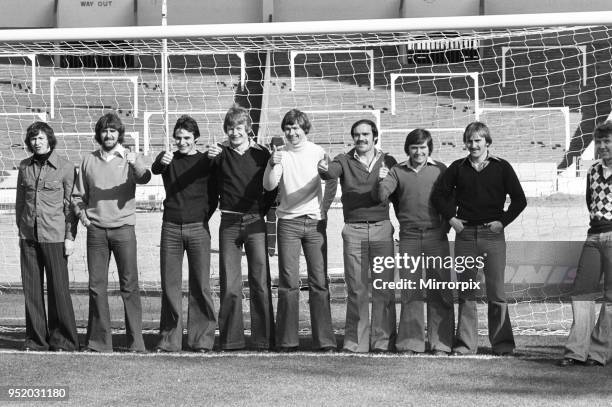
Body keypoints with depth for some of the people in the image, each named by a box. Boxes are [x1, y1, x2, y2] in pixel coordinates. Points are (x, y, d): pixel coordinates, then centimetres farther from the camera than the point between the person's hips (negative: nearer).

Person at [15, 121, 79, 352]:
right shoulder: (25, 167, 9)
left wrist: (70, 237, -6)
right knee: (31, 289, 5)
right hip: (29, 236, 4)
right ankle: (36, 340, 12)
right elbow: (20, 201, 16)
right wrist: (20, 231, 14)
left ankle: (63, 341, 5)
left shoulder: (65, 168, -3)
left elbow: (70, 205, -2)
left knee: (58, 288, -3)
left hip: (54, 237, -4)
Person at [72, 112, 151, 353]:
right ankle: (98, 341, 8)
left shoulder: (129, 159, 5)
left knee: (129, 285, -5)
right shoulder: (89, 161, 12)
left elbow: (144, 179, -16)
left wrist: (135, 163, -36)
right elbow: (78, 194, 19)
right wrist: (81, 213, 0)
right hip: (96, 229, 3)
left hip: (123, 227, -2)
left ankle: (136, 341, -4)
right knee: (96, 285, 2)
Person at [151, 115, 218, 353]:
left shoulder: (206, 162, 6)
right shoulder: (169, 159, 7)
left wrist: (203, 217, -1)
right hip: (170, 228, 1)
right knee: (169, 285, 3)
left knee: (200, 286, -1)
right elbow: (154, 169, -16)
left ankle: (202, 340, 4)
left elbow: (214, 197, 11)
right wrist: (161, 161, -38)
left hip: (198, 228, -1)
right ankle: (169, 340, 9)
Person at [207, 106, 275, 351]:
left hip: (255, 222, 0)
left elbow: (273, 187, 16)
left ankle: (263, 338, 1)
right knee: (229, 284, -1)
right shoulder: (222, 154, 5)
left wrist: (262, 210, 5)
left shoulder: (261, 154, 7)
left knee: (260, 282, -3)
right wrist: (210, 156, -36)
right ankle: (230, 339, 5)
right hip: (229, 223, 0)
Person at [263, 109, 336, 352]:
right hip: (288, 222, -1)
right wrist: (272, 165, -25)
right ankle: (287, 340, -2)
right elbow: (269, 185, -8)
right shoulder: (281, 154, 3)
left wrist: (324, 209, -5)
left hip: (315, 222, 1)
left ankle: (324, 340, 0)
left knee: (319, 282, -1)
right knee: (288, 282, -5)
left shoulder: (317, 152, 6)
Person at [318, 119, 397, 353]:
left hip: (382, 228, 1)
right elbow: (332, 173, -13)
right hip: (354, 230, -1)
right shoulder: (345, 161, 7)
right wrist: (324, 169, -36)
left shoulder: (388, 162, 11)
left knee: (384, 286, -2)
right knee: (356, 288, -1)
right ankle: (355, 341, 4)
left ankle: (382, 340, 4)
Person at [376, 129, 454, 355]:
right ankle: (411, 342, 7)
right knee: (410, 292, 2)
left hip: (436, 237, -1)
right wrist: (382, 181, -24)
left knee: (440, 292, -2)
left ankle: (441, 343, 2)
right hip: (409, 238, 1)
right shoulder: (398, 172, 7)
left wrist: (445, 226, 1)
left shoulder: (440, 170, 5)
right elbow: (382, 196, -4)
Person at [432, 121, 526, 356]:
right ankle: (465, 343, 9)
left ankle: (502, 343, 3)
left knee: (496, 291, -3)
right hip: (465, 234, 2)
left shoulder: (502, 168, 4)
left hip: (492, 234, -2)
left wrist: (503, 221, -3)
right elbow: (439, 195, 15)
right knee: (465, 292, 4)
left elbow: (519, 200, 5)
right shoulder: (458, 168, 9)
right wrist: (451, 218, 4)